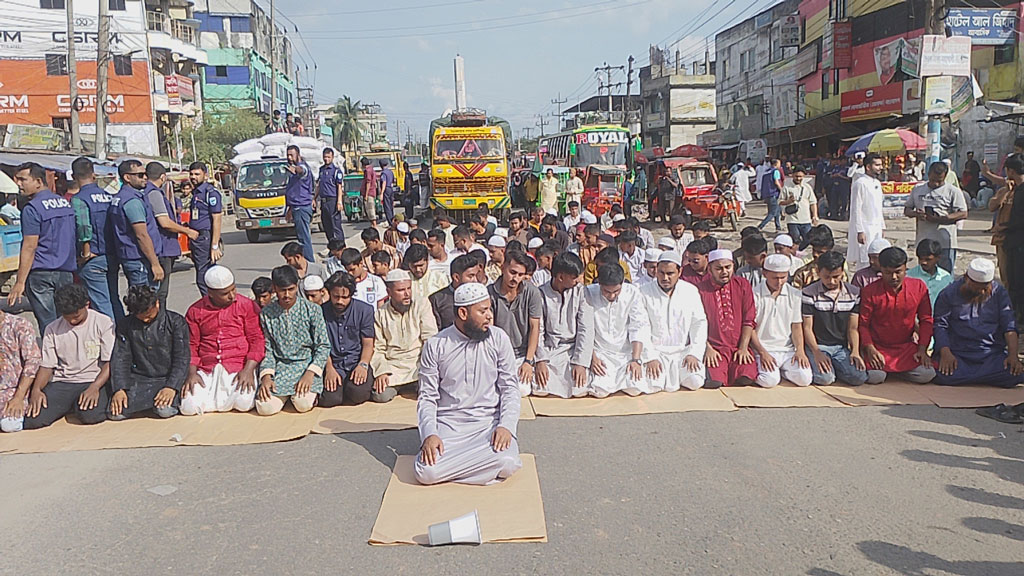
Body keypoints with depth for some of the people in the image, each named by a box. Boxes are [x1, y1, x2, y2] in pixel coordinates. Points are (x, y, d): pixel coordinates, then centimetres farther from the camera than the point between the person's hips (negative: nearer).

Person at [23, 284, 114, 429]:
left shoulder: (103, 323, -1)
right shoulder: (52, 329, 10)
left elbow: (110, 362, -6)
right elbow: (46, 366, 9)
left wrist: (95, 387, -21)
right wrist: (36, 389, -11)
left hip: (93, 381, -2)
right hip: (61, 383, 3)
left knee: (89, 415, -33)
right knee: (31, 419, -22)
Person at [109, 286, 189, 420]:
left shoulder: (176, 322, -1)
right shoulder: (126, 326, 8)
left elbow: (182, 359, -6)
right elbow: (120, 359, 5)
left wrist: (171, 387, -19)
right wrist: (119, 389, -10)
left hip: (167, 379, -3)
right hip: (137, 379, 3)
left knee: (165, 411, -29)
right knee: (115, 413, -20)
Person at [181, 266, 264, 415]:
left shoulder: (247, 305, 2)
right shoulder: (195, 311, 8)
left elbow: (257, 339, -1)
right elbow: (191, 345, 11)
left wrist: (248, 370, -14)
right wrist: (192, 373, -4)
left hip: (239, 368, -2)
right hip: (206, 371, 2)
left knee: (244, 403, -26)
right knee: (189, 407, -17)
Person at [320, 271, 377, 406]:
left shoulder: (364, 310, 3)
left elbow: (368, 343, 3)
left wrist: (363, 365, -15)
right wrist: (329, 368, -11)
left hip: (357, 361, -1)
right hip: (333, 364, 1)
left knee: (358, 393, -30)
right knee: (329, 399, -24)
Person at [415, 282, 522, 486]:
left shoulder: (499, 339, 3)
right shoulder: (435, 345, 0)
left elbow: (509, 389, 4)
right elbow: (427, 397, 2)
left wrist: (506, 425, -13)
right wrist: (429, 434, -15)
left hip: (489, 422, 1)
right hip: (448, 423, -1)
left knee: (506, 464, -30)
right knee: (426, 472, -27)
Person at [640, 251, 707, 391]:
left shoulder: (691, 291, 6)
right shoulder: (644, 292, -2)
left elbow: (699, 323, 7)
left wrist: (694, 353, -6)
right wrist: (650, 358, -14)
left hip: (683, 350, 2)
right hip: (655, 350, -2)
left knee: (695, 382, -22)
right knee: (653, 384, -26)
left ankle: (676, 373, 8)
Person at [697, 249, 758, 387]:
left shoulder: (743, 285, 10)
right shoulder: (701, 288, 2)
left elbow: (749, 320, 7)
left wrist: (743, 348, -3)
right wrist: (707, 349, -9)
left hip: (739, 348, 2)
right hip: (715, 349, -2)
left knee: (746, 378, -24)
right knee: (714, 382, -26)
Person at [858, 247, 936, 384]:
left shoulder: (919, 287, -2)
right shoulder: (869, 291, -9)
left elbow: (926, 320, 5)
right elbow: (862, 323, -5)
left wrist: (922, 349, -3)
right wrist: (870, 349, -17)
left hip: (906, 347, 2)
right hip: (878, 348, -2)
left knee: (926, 375, -18)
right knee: (874, 377, -26)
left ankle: (899, 369, 13)